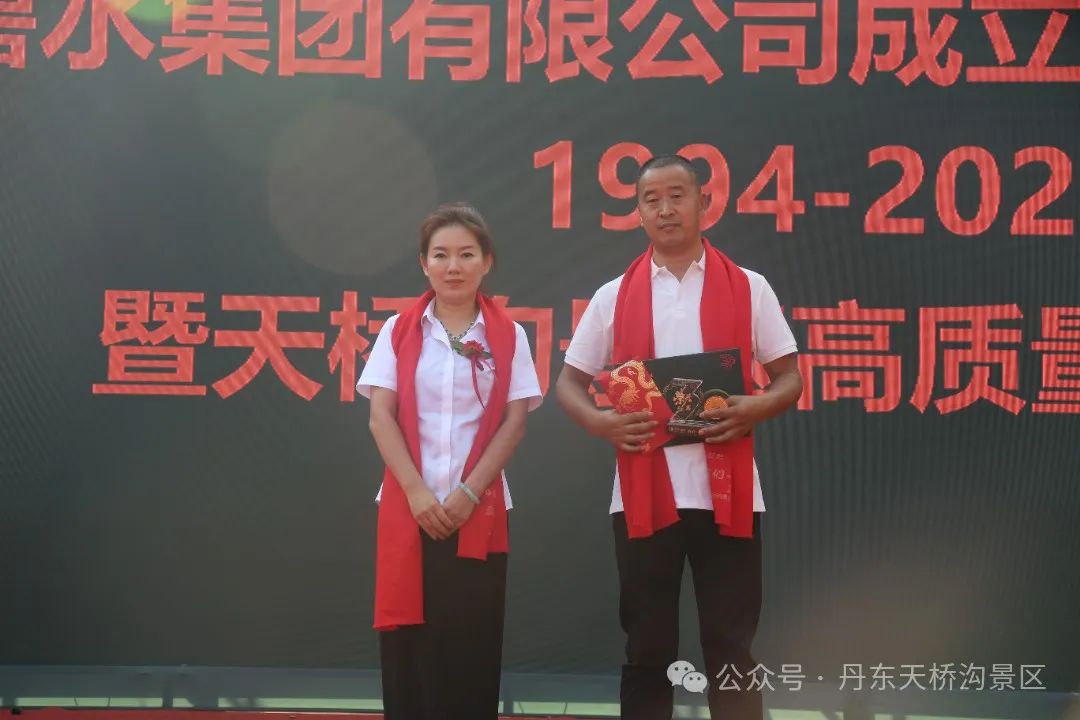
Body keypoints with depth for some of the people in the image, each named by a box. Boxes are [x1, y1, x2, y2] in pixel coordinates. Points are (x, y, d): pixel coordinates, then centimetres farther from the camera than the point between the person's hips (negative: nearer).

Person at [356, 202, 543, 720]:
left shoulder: (507, 336, 4)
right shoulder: (399, 331, 5)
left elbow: (514, 422, 0)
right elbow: (381, 417, -1)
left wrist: (468, 492, -10)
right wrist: (417, 493, -12)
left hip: (478, 511, 0)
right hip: (408, 508, 1)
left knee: (471, 648, 1)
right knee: (407, 644, 1)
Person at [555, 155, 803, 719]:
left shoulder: (748, 288, 6)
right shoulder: (614, 296, 8)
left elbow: (789, 378, 7)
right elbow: (569, 383, 12)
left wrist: (755, 408, -14)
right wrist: (600, 422, -10)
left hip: (727, 495, -1)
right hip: (643, 497, 1)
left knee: (730, 648, 1)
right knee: (647, 649, 7)